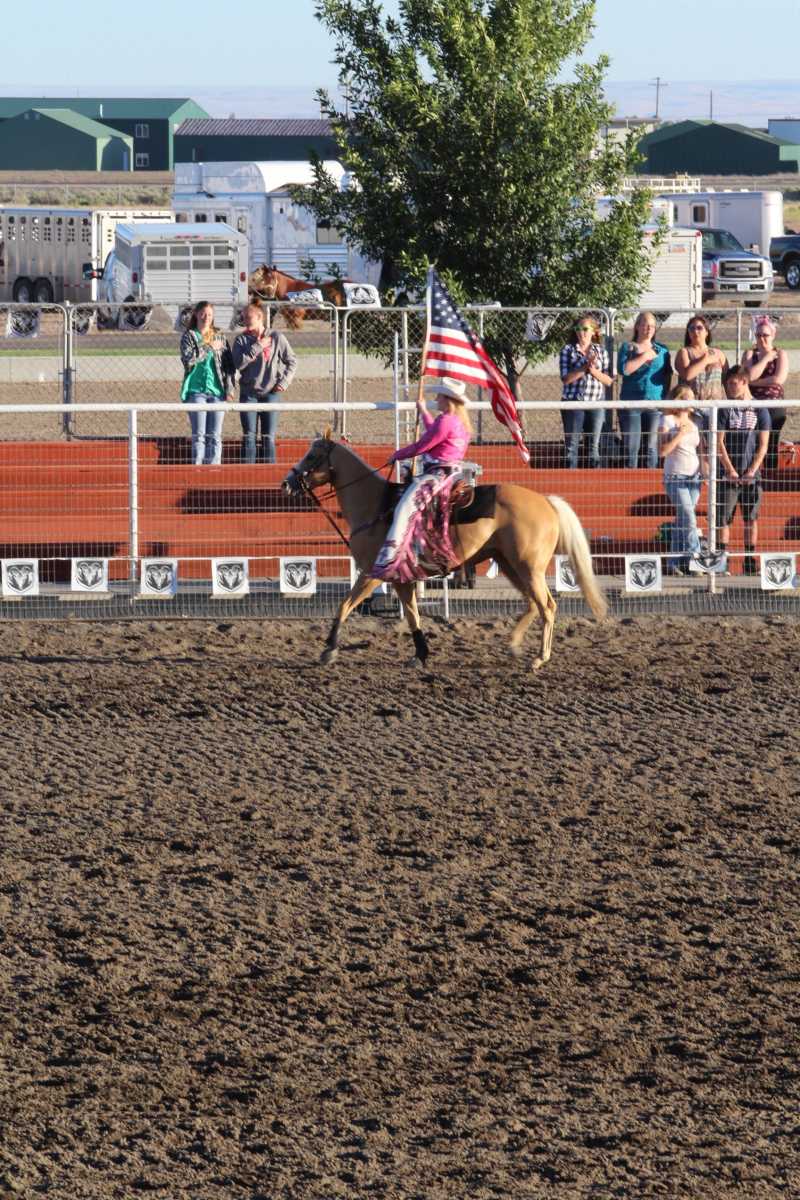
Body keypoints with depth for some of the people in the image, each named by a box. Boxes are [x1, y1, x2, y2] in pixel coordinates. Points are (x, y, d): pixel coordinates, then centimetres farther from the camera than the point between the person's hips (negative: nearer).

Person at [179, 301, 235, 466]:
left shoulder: (219, 337, 12)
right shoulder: (189, 336, 4)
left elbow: (229, 365, 12)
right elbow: (188, 359, -11)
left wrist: (229, 387, 3)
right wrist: (209, 348, -10)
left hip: (217, 391, 3)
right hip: (196, 390, -3)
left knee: (215, 436, 0)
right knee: (199, 435, -8)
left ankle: (214, 465, 2)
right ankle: (197, 467, -9)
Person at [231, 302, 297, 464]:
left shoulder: (276, 338, 2)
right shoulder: (242, 340, 4)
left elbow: (292, 362, 9)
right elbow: (239, 363, -11)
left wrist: (284, 382, -2)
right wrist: (257, 346, -13)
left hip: (270, 393, 0)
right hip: (249, 394, 1)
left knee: (269, 438, 0)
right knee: (249, 437, -3)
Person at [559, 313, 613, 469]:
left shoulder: (601, 351, 7)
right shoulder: (568, 350, 1)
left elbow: (609, 381, 3)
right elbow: (566, 379, -9)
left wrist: (594, 371, -13)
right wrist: (585, 368, -17)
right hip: (573, 403, -2)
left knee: (594, 446, 5)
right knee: (572, 446, -1)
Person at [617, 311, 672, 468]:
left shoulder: (662, 350, 14)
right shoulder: (627, 347, 7)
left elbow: (668, 376, 14)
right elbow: (623, 369, -11)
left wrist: (665, 396, 4)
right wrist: (644, 357, -8)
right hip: (631, 403, -2)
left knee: (652, 447, 0)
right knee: (631, 446, -5)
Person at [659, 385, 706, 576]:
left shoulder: (695, 422, 12)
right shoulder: (668, 421, -5)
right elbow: (663, 450, -11)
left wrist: (705, 470, 4)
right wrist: (680, 435, -16)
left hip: (694, 477, 6)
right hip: (676, 477, -6)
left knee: (682, 521, 6)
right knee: (689, 519, -16)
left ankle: (674, 563, 10)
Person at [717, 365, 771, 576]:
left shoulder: (760, 410, 5)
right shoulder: (725, 409, 3)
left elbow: (763, 445, 3)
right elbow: (719, 442, -2)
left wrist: (752, 471, -9)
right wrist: (730, 470, -11)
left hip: (751, 476, 1)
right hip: (729, 475, -1)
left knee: (751, 518, 5)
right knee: (724, 517, -5)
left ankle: (750, 562, 12)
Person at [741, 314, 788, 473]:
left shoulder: (781, 354, 6)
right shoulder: (750, 354, 7)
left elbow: (780, 378, -9)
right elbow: (751, 375, -11)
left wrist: (755, 382, -8)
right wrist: (766, 358, -5)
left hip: (774, 407, 0)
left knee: (771, 447, 0)